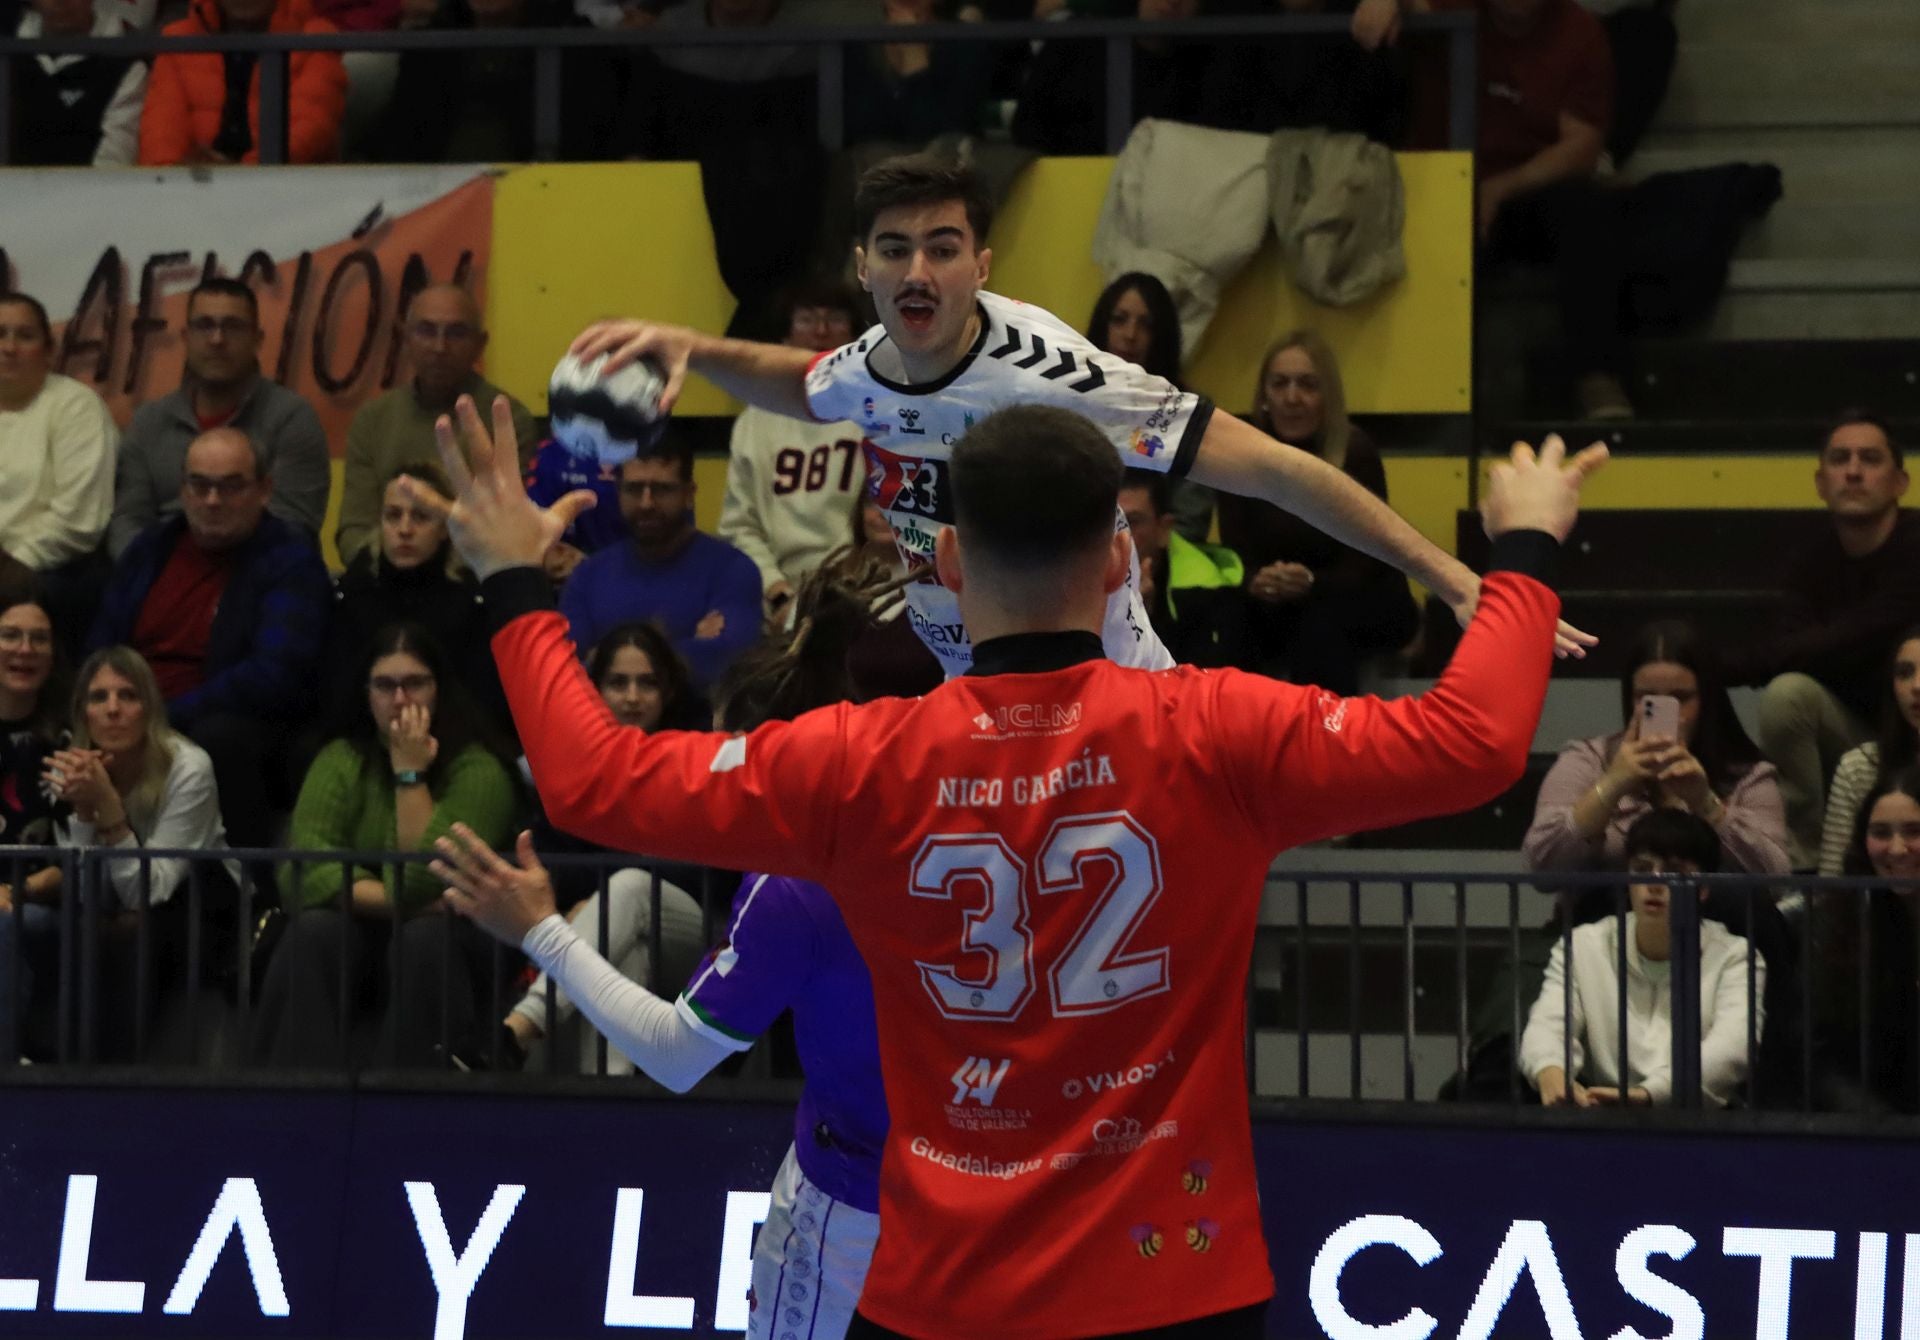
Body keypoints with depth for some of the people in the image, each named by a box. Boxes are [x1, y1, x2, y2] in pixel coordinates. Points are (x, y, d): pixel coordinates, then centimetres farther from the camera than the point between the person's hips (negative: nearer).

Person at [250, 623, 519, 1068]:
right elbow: (305, 872, -14)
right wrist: (393, 901, -23)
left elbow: (428, 883, -21)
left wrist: (410, 774, -19)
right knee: (313, 930, -30)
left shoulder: (478, 771, -8)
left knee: (427, 937, -35)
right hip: (355, 944, 2)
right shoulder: (341, 761, 1)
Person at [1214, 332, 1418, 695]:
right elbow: (1236, 554, -9)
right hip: (1277, 611, 3)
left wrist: (1312, 584, -38)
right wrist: (1255, 582, -34)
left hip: (1368, 606, -3)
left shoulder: (1356, 451, -14)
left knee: (1321, 623, -36)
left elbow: (1365, 565, -17)